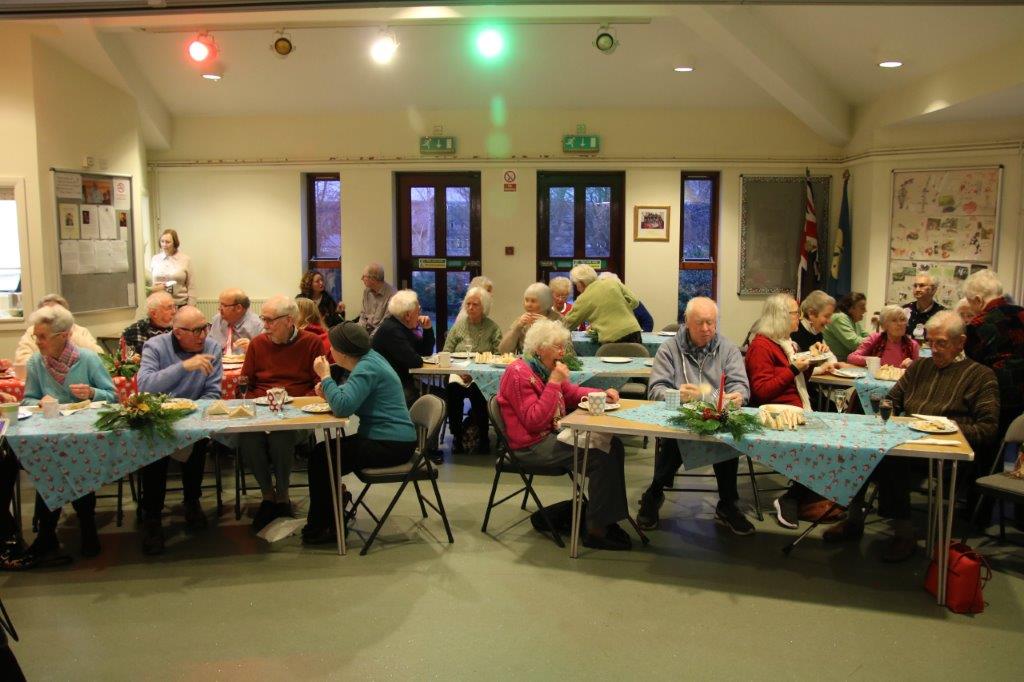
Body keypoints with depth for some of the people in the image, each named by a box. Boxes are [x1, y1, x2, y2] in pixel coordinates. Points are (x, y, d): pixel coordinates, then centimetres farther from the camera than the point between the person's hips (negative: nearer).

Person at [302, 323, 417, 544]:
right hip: (393, 440, 10)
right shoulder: (369, 358, 11)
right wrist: (328, 393, -2)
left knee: (321, 459, -8)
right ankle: (321, 523, 17)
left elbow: (343, 407, -28)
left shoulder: (367, 368, -19)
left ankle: (322, 527, 7)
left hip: (390, 446, -10)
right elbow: (350, 401, 16)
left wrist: (325, 376, -17)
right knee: (321, 452, 9)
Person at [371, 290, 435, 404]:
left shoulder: (403, 327, 10)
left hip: (402, 381, 10)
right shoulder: (391, 330, -21)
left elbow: (427, 351, 17)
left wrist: (428, 329, 3)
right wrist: (419, 360, -2)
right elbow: (414, 361, -25)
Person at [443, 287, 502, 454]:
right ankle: (457, 436, -14)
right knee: (453, 390, -30)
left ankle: (482, 437, -14)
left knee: (477, 391, -33)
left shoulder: (493, 328, 7)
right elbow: (446, 353, 9)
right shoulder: (459, 325, 14)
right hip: (458, 373, 2)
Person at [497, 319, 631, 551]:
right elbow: (535, 421, -23)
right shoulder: (518, 374, -17)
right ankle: (596, 530, -11)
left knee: (613, 446, -2)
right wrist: (554, 383, -23)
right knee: (601, 457, -20)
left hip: (553, 434, 10)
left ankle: (607, 518, 2)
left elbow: (572, 393, 22)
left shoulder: (545, 369, 12)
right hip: (532, 447, -10)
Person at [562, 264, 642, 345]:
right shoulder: (614, 282, 9)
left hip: (613, 339, -5)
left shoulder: (584, 299, 0)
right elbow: (634, 301, 9)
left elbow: (568, 323, 9)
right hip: (634, 331, 5)